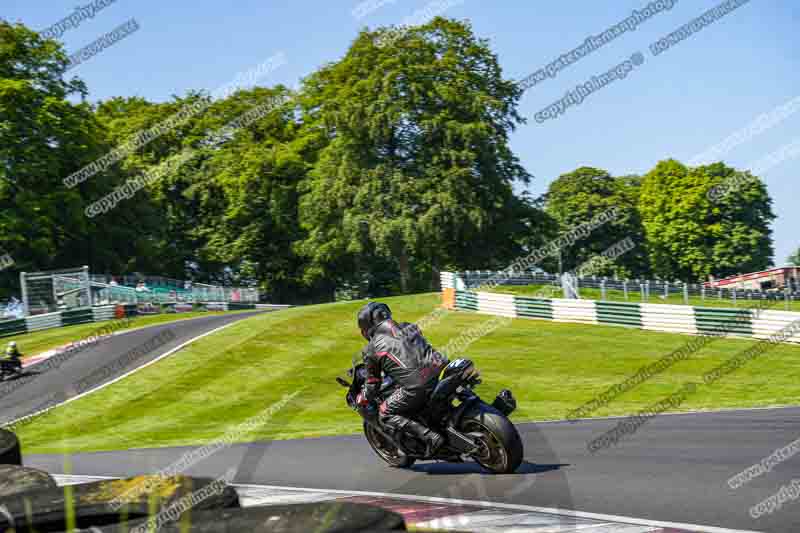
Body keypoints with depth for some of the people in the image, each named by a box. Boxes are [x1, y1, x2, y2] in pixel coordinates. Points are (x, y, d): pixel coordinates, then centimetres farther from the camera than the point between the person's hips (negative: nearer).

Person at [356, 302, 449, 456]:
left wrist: (362, 401, 34)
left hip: (417, 386, -7)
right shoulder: (409, 327, 22)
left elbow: (373, 384, 16)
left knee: (385, 414, 9)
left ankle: (430, 436, -5)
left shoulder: (371, 349, 10)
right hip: (440, 371, 7)